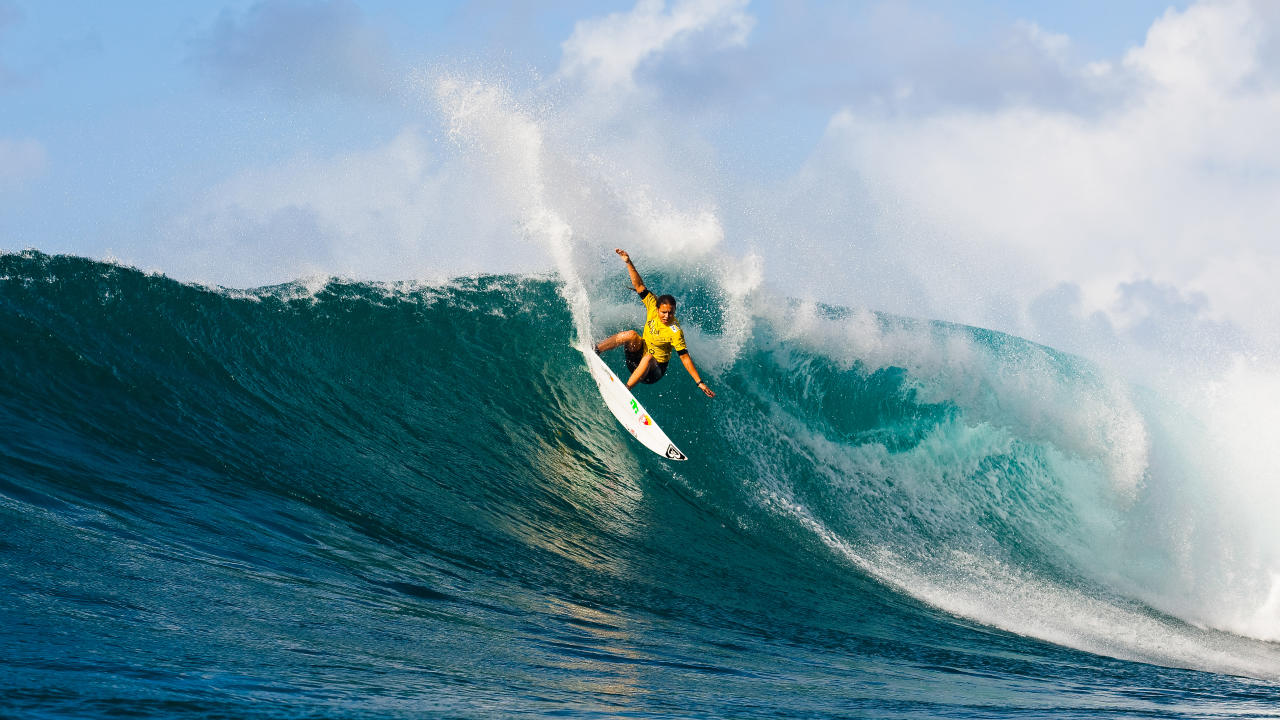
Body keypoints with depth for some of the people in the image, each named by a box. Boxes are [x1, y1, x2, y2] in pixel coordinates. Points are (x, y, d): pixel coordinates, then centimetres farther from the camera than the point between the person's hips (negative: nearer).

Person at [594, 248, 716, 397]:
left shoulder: (675, 331, -23)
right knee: (632, 335, -23)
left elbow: (685, 358, -23)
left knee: (648, 358, -39)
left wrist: (700, 383, -27)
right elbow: (639, 286, -6)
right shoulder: (653, 307, -10)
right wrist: (628, 263, -14)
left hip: (654, 370, -5)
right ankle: (594, 350, -21)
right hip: (638, 354, 5)